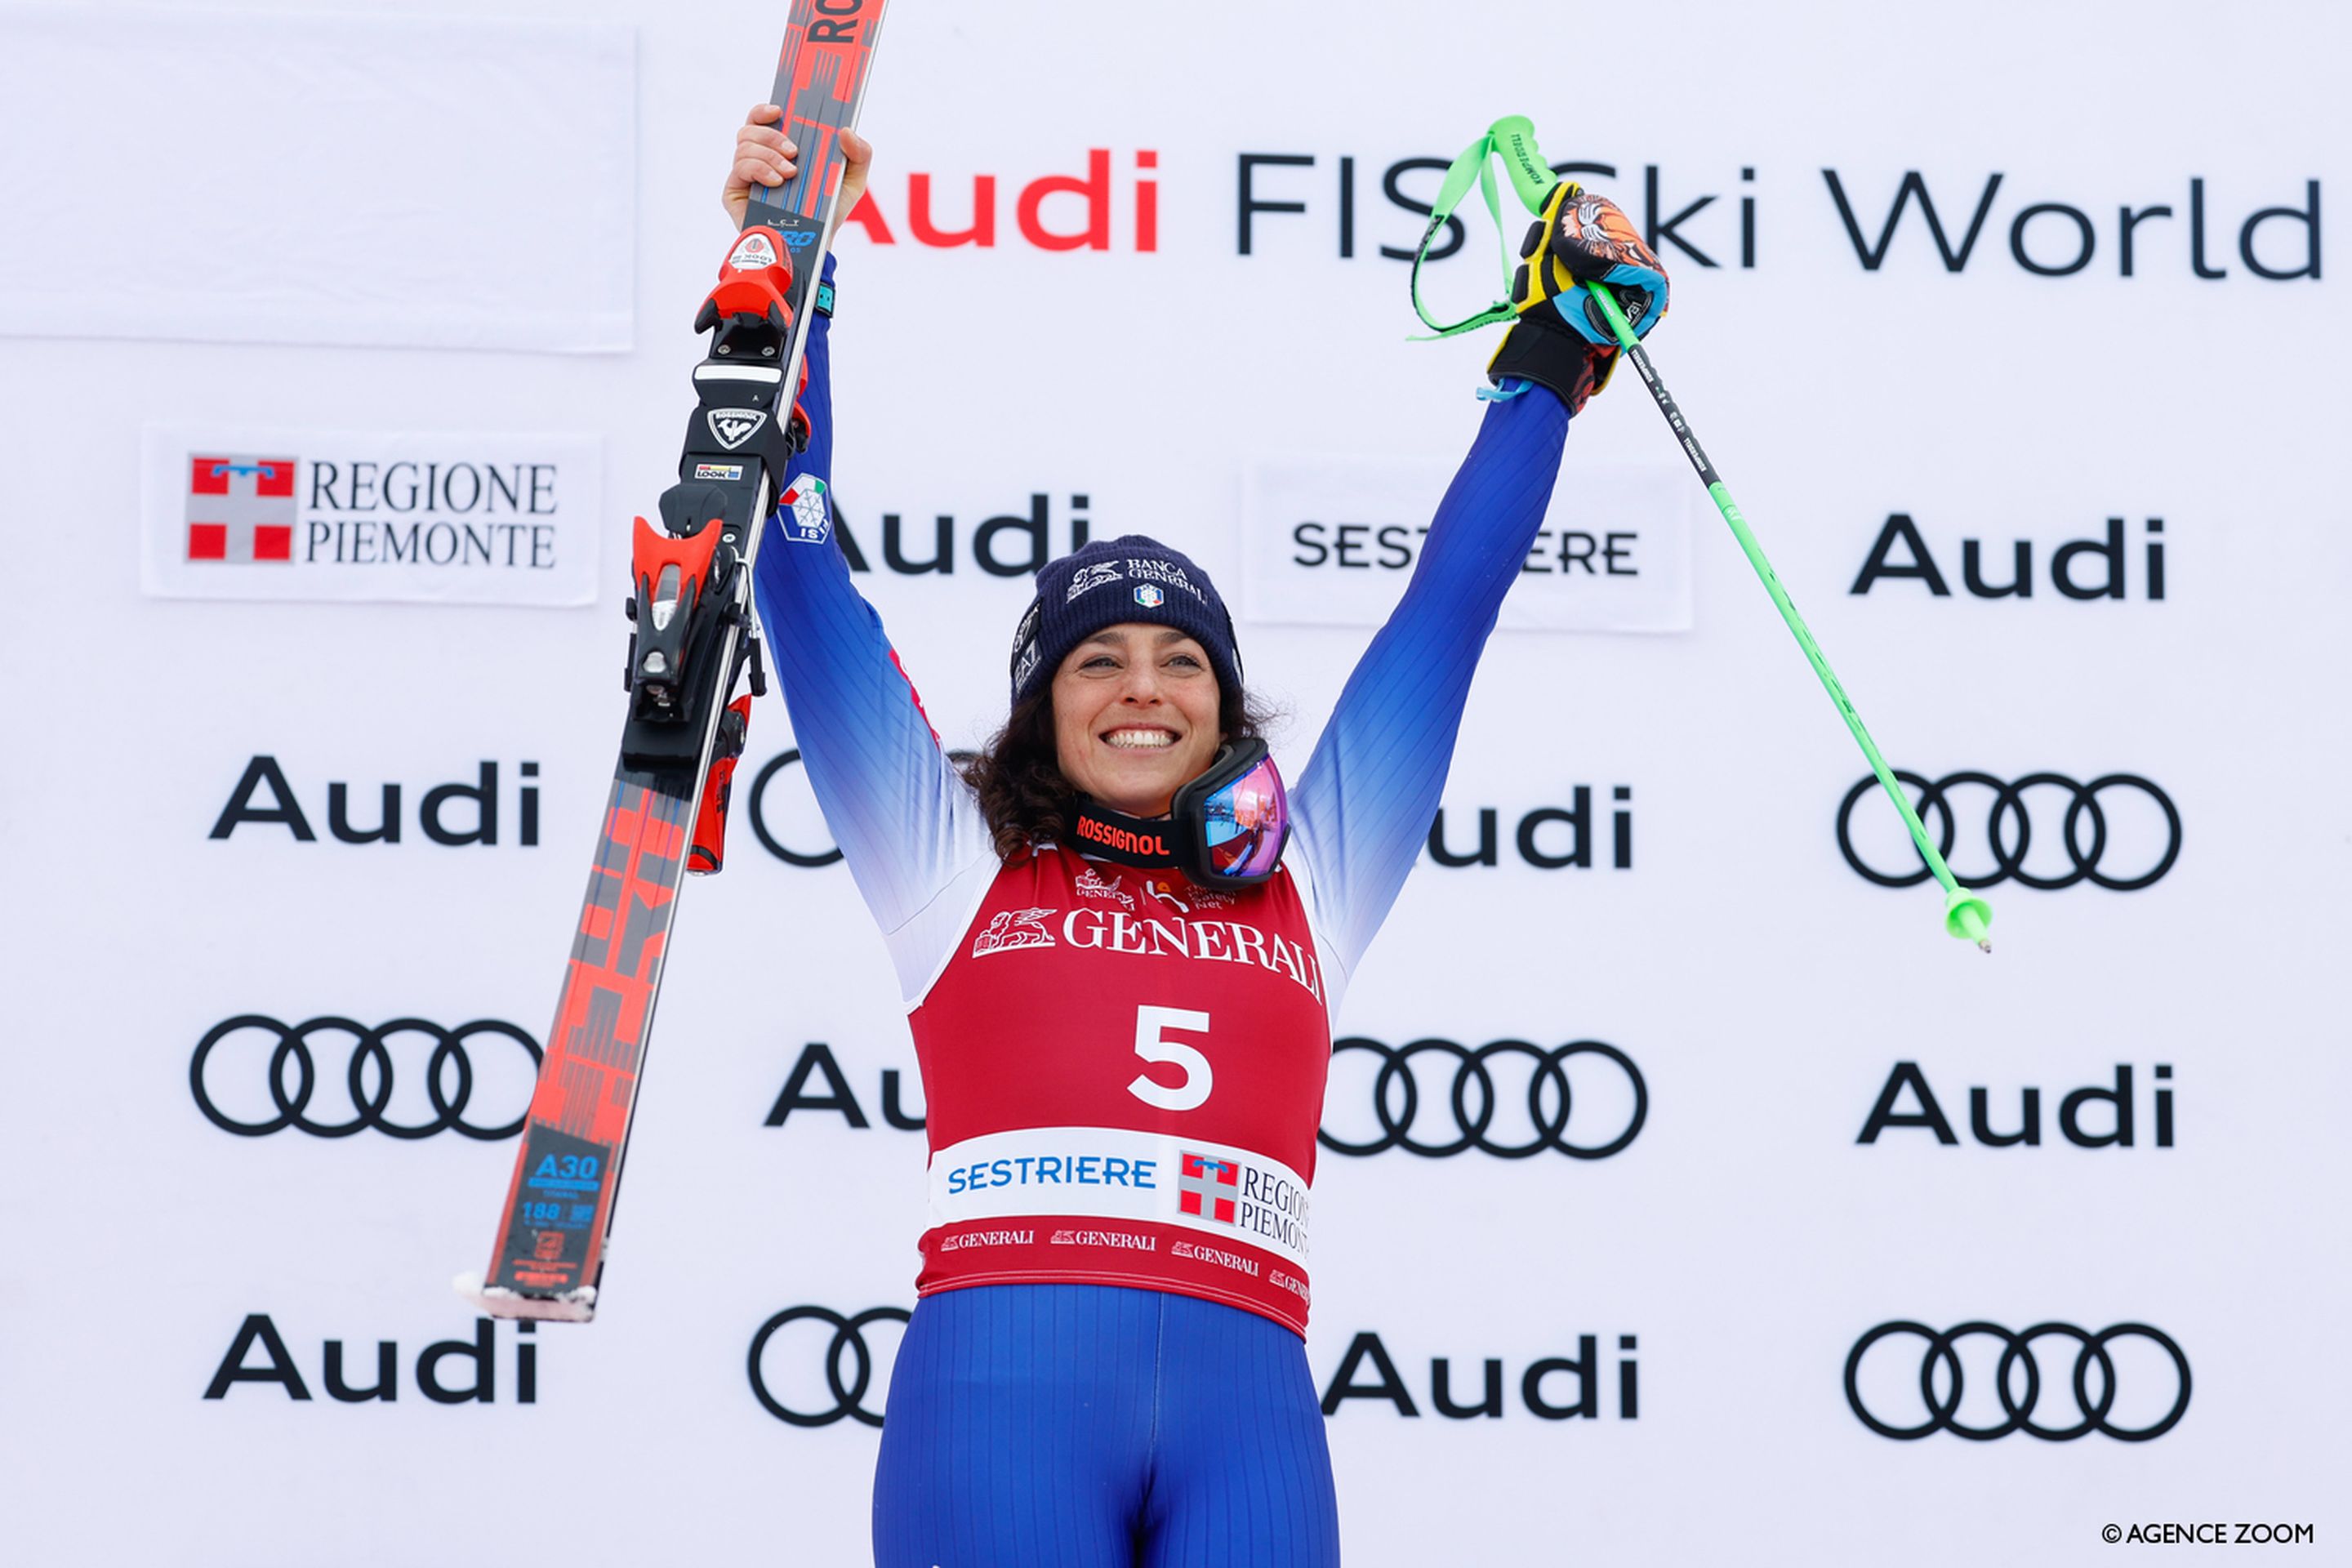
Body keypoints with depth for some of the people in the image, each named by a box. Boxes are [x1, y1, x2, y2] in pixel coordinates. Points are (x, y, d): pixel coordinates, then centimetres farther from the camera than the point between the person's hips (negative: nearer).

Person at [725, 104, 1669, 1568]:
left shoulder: (1303, 886, 22)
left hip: (1246, 1407, 2)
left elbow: (1451, 602, 29)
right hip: (1006, 1380, -2)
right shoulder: (957, 869, 18)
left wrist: (1554, 352, 35)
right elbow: (803, 570, 17)